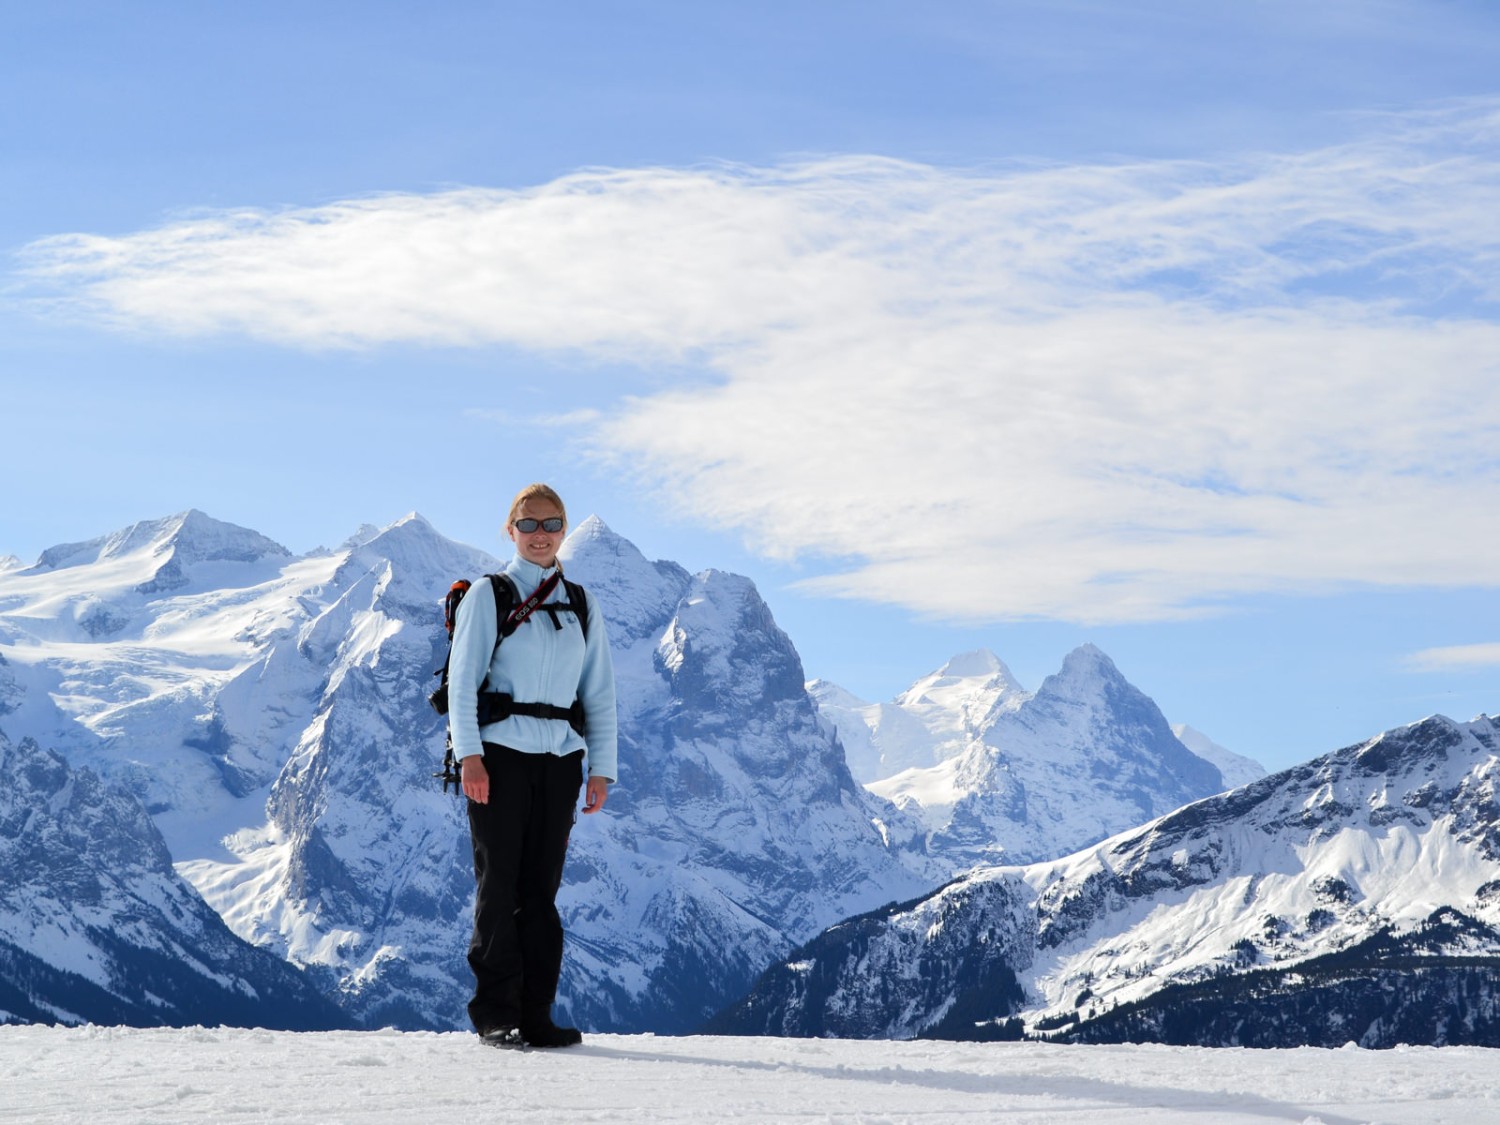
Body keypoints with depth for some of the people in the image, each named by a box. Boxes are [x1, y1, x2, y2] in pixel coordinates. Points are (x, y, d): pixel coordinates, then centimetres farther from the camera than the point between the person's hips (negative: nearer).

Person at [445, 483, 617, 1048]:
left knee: (541, 887, 4)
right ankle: (496, 1012, 1)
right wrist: (469, 755, -12)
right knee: (499, 883, -3)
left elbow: (599, 693, 14)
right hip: (501, 753, -3)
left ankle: (535, 1013, 7)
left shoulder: (583, 606, 14)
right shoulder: (487, 596, 4)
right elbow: (461, 679, -2)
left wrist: (601, 768, 6)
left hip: (560, 760, 3)